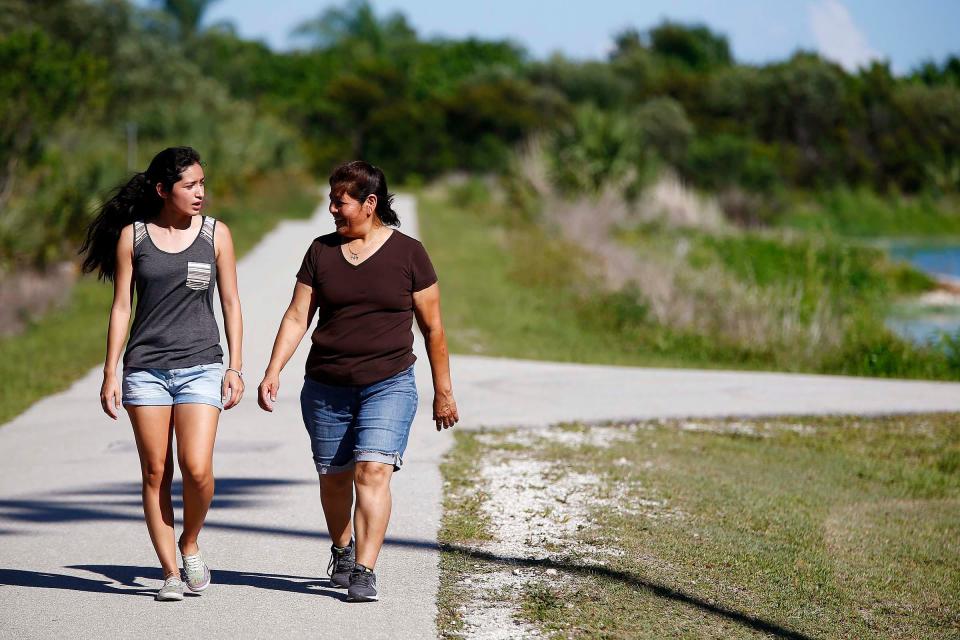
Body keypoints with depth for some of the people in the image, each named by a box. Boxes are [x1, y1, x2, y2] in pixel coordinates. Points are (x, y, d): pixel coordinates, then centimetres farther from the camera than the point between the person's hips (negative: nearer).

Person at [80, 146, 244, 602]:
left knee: (197, 469, -14)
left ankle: (190, 544, 13)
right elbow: (121, 307, 5)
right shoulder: (132, 235, 3)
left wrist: (235, 368, 2)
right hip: (146, 369, 0)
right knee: (156, 474, 0)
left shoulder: (215, 234, 4)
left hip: (200, 366, 0)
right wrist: (110, 373, 1)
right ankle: (169, 573, 7)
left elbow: (230, 303, 8)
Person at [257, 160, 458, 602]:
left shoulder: (408, 253, -1)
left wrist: (443, 392, 5)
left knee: (373, 469, -18)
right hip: (326, 387, 3)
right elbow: (297, 317, 6)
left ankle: (364, 572, -20)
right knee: (334, 477, 10)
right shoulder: (322, 251, 7)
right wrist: (273, 372, -6)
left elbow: (432, 328, 4)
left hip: (389, 384, -3)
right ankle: (342, 549, 36)